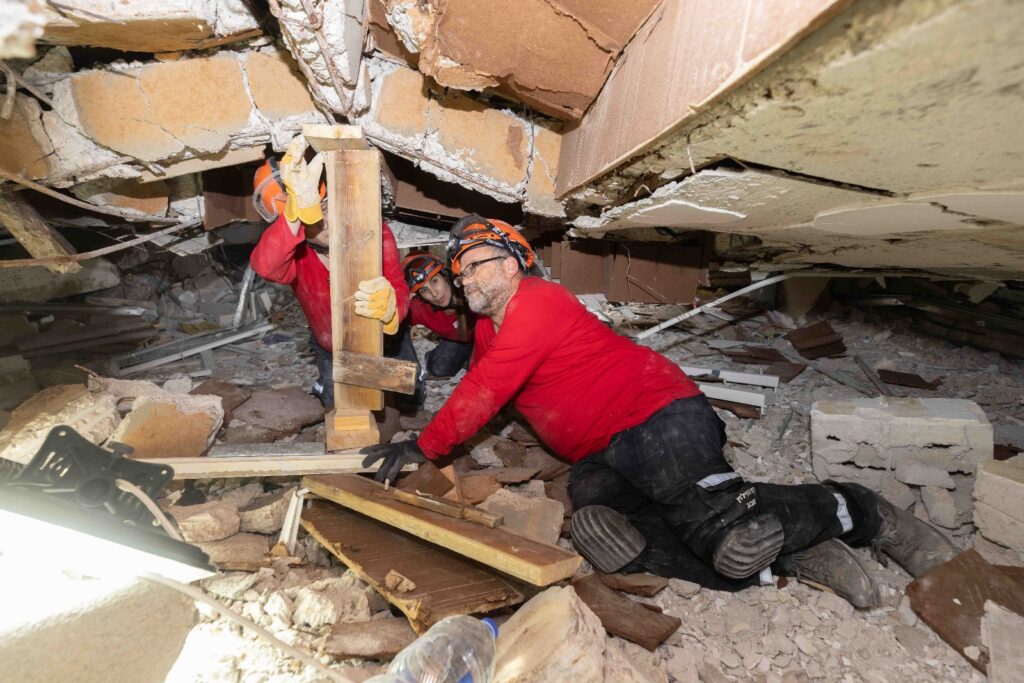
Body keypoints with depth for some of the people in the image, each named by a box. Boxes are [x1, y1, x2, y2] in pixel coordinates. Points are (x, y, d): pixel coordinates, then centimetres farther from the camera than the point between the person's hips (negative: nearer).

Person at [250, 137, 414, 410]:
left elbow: (398, 290, -41)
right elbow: (266, 267, -56)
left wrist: (389, 308, -69)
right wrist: (297, 213, -76)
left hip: (386, 340, 0)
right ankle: (328, 384, 48)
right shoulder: (291, 248, -29)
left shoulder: (375, 233, -30)